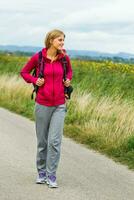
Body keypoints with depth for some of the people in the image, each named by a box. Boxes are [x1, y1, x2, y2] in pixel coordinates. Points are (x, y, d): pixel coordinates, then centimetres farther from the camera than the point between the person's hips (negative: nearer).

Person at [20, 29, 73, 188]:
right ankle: (41, 172, 25)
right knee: (42, 141, 9)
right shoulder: (38, 57, -6)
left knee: (55, 140, -7)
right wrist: (34, 80, -7)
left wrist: (68, 79, 3)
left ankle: (51, 175, 1)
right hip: (42, 104, -1)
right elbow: (24, 72, 9)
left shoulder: (64, 57, 1)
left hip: (59, 106, 1)